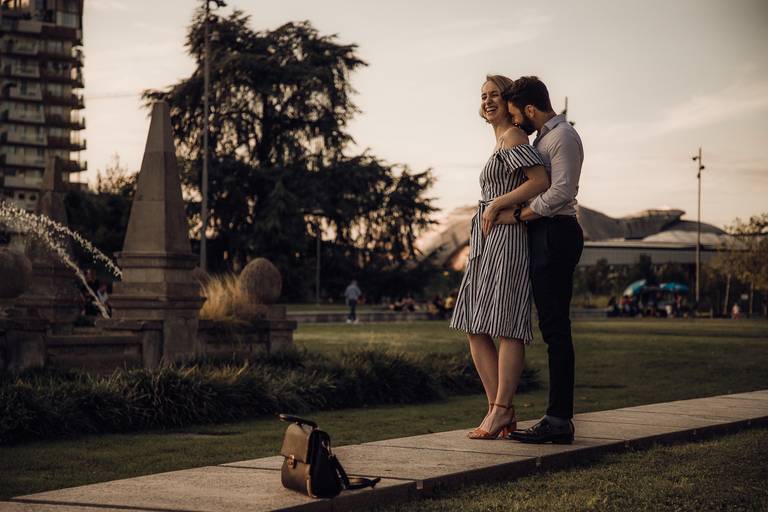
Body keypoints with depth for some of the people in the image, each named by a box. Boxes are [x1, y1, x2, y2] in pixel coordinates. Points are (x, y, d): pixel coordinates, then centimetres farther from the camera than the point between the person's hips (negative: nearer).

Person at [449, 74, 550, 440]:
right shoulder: (501, 141, 23)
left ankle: (501, 409, -12)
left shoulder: (512, 136, -5)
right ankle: (502, 412, 4)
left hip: (505, 236, -10)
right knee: (475, 328, 4)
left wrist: (495, 205, -13)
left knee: (506, 326, -11)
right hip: (485, 244, 11)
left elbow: (541, 180, -17)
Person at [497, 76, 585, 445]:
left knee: (555, 328, -11)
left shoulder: (563, 137, -10)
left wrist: (518, 216, -15)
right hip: (543, 235, 10)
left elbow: (561, 191, -21)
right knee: (552, 328, 8)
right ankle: (558, 418, 9)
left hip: (555, 234, -10)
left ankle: (560, 420, -12)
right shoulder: (543, 138, 21)